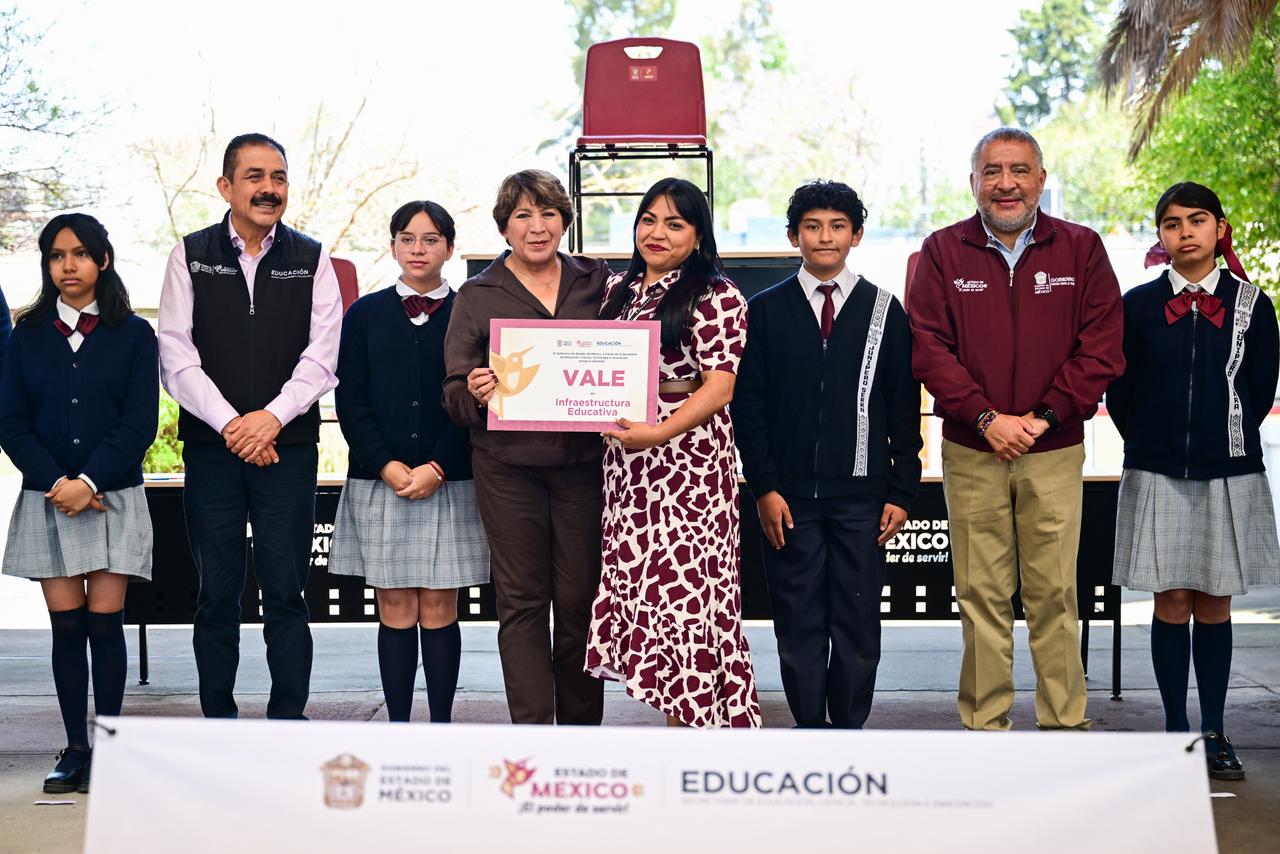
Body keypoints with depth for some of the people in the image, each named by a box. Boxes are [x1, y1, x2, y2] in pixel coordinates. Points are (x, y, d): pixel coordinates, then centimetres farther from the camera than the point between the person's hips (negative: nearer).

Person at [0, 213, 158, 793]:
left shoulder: (133, 334, 3)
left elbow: (140, 423, -4)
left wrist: (90, 482, -13)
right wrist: (56, 482, -10)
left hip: (113, 498, -2)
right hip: (47, 498, 2)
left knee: (105, 621, -2)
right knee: (66, 624, 2)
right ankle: (75, 749, 9)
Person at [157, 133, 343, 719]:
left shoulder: (311, 260, 7)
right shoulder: (190, 256, 5)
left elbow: (322, 357, -1)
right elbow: (176, 356, -2)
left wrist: (272, 417, -14)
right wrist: (229, 423, -12)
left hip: (288, 446, 0)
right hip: (210, 446, 0)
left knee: (285, 593, 1)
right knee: (217, 593, 5)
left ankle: (288, 719, 7)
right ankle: (217, 721, 12)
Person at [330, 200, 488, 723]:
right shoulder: (366, 314, 7)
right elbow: (349, 400, 2)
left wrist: (435, 470, -11)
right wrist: (389, 467, -10)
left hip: (449, 481, -1)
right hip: (378, 481, 1)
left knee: (439, 609, 2)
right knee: (395, 609, 3)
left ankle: (442, 726, 8)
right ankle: (397, 727, 8)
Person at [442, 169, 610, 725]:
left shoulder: (597, 283, 10)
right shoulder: (477, 297, 6)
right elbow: (455, 393, 3)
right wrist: (476, 393, -20)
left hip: (582, 461, 1)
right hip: (509, 465, -1)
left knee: (580, 598, 4)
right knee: (522, 601, 0)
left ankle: (581, 726, 16)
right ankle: (532, 728, 3)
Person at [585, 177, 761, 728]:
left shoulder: (715, 296, -6)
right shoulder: (619, 290, 15)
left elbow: (719, 388, -13)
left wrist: (659, 432, -25)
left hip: (688, 461, -7)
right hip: (625, 463, 7)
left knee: (681, 585, -6)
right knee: (644, 581, 6)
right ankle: (678, 716, 14)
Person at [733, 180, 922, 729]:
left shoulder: (885, 312, 7)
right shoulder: (766, 311, 6)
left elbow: (905, 410, 7)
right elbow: (747, 406, 3)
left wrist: (901, 492, 0)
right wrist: (764, 488, -5)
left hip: (861, 495, 0)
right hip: (789, 495, 0)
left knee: (857, 618, 3)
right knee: (798, 620, 3)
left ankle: (850, 729, 14)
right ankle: (809, 726, 14)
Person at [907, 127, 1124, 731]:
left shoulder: (1081, 249, 6)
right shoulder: (943, 252, 6)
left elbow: (1101, 350, 1)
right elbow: (929, 347, -1)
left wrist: (1042, 417, -9)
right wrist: (987, 417, -11)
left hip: (1055, 451, 0)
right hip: (971, 453, 0)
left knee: (1054, 591, 1)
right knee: (981, 594, 2)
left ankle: (1064, 724, 10)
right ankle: (984, 724, 10)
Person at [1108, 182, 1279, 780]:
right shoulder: (1139, 305, 2)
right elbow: (1119, 393, 5)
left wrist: (1227, 439, 6)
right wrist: (1151, 444, 5)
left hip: (1229, 473, 0)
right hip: (1157, 476, 0)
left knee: (1214, 604, 6)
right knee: (1172, 601, 2)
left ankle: (1215, 732, 15)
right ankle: (1177, 731, 11)